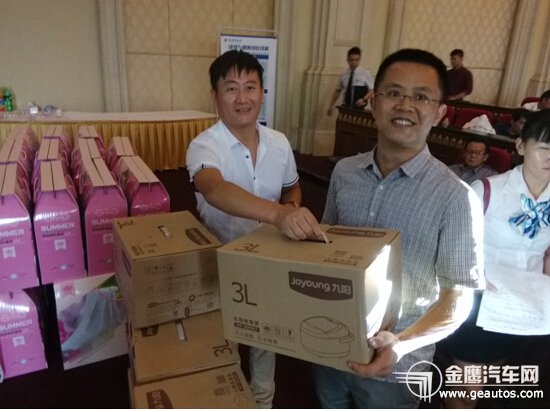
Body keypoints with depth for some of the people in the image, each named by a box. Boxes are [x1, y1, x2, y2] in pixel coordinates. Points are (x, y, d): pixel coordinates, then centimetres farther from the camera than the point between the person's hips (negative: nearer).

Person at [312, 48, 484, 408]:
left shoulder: (455, 198, -20)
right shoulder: (344, 172, -6)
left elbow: (458, 298, -15)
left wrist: (403, 344, -29)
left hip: (394, 365, -4)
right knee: (330, 405, 28)